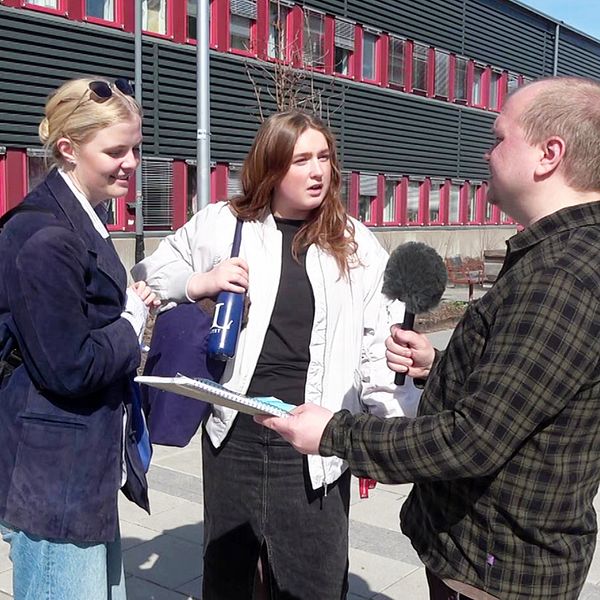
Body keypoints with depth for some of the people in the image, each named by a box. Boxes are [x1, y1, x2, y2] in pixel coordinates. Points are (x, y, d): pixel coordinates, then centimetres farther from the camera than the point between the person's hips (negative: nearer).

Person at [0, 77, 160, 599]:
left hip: (88, 466, 10)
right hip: (56, 477, -10)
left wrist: (131, 303, 2)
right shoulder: (44, 237, -21)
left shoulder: (83, 219, 10)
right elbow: (69, 367, -23)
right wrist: (133, 320, -8)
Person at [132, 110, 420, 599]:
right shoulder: (221, 224, 0)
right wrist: (199, 283, -9)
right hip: (234, 437, 1)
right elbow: (147, 278, 10)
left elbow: (381, 347, 1)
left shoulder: (356, 245, 1)